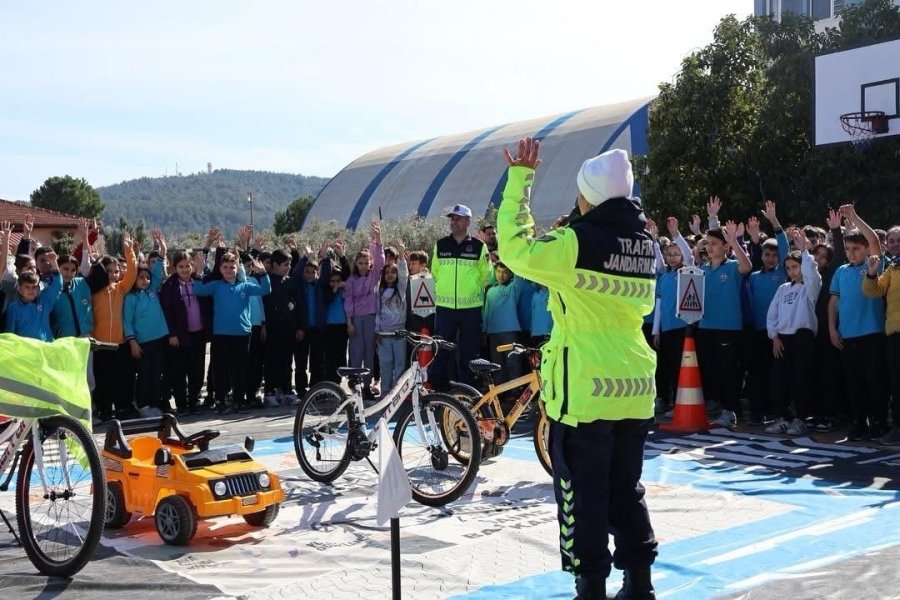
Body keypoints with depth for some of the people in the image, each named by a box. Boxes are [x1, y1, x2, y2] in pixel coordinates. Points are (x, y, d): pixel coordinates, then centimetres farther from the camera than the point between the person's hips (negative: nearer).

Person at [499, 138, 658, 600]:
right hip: (635, 383, 7)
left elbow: (514, 247, -11)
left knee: (584, 492, 4)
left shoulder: (578, 243, -15)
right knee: (627, 488, 17)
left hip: (585, 386, -7)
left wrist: (520, 177, -5)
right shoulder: (644, 244, 7)